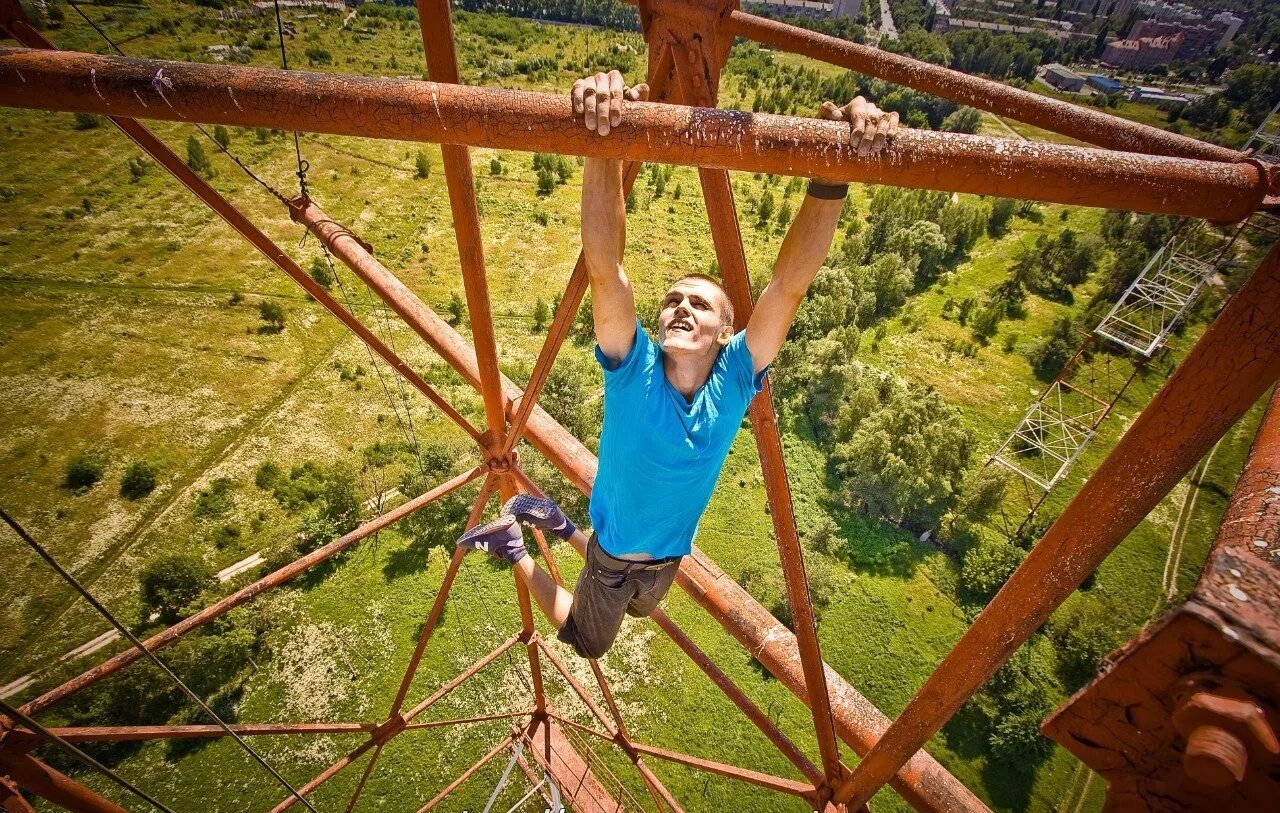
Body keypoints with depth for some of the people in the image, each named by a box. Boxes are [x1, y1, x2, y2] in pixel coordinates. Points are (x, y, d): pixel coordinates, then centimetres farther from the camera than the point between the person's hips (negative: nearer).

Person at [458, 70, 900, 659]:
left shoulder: (735, 377, -25)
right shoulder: (634, 367, -30)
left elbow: (791, 282, -37)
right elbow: (604, 270, -45)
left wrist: (831, 174, -50)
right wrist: (604, 145, -58)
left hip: (671, 555, 3)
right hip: (613, 555, -3)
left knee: (639, 606, 37)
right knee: (587, 643, 25)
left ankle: (553, 520, 52)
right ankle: (514, 545, 39)